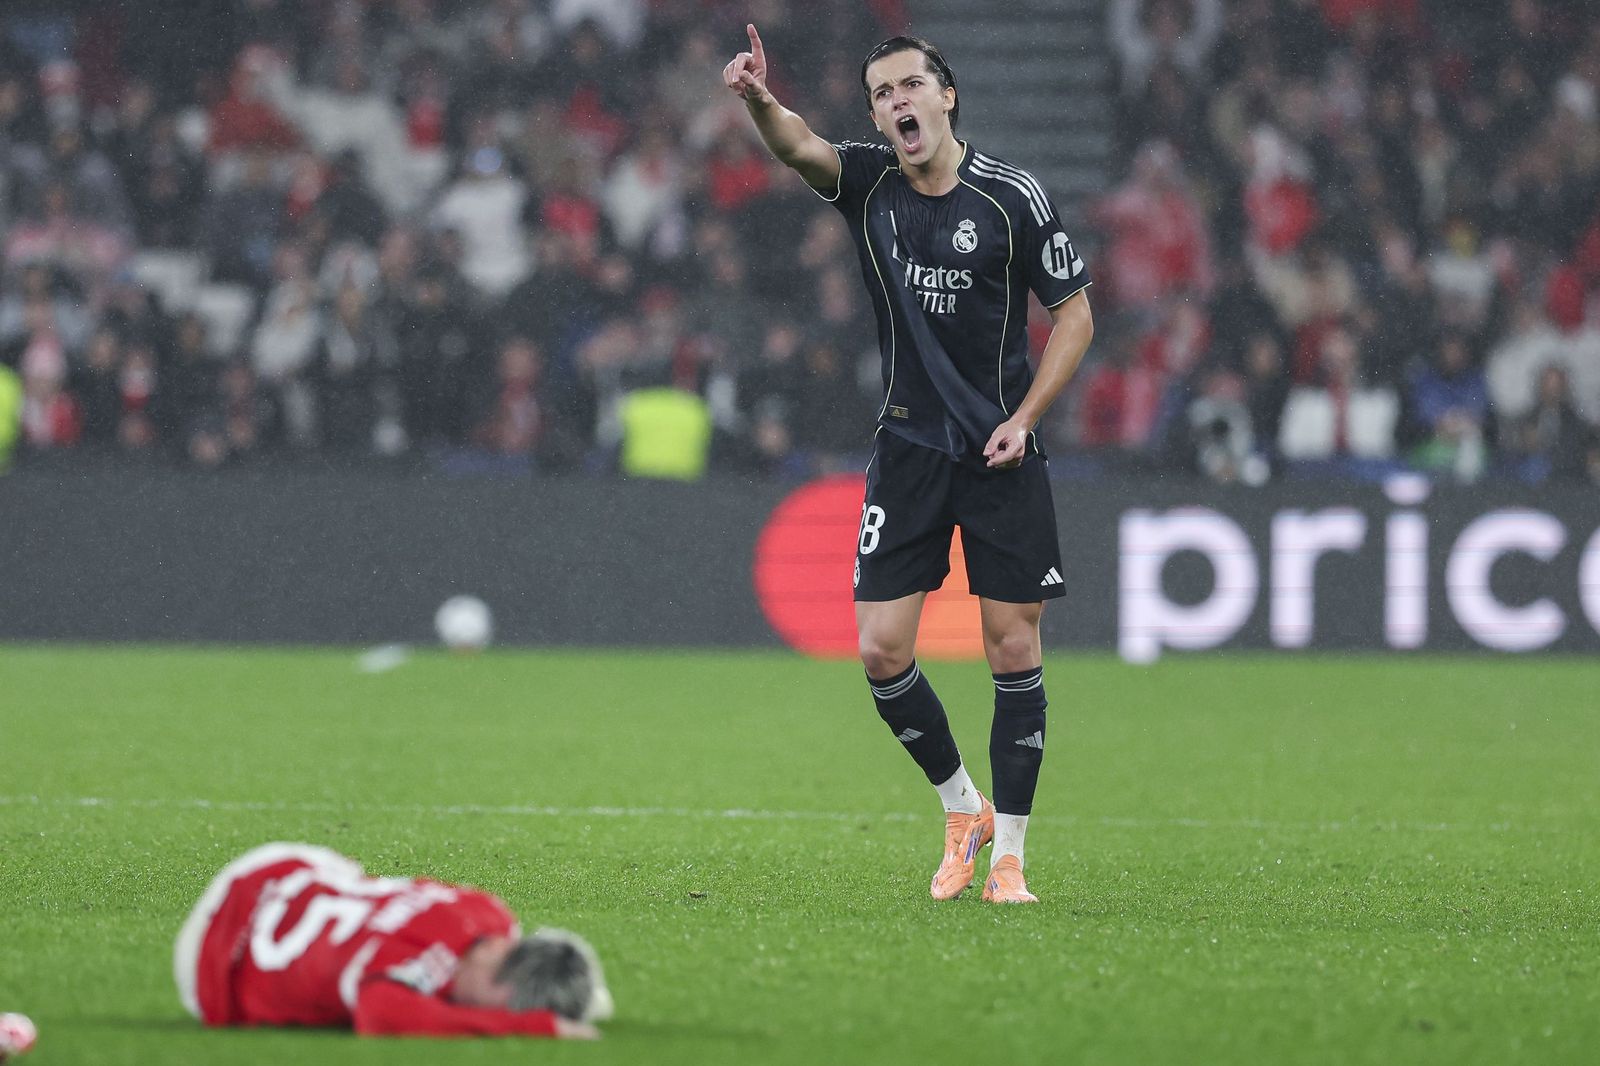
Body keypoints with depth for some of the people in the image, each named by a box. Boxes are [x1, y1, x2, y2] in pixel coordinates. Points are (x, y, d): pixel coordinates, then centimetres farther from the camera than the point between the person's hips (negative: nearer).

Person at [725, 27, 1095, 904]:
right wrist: (759, 100, -45)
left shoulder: (1011, 198, -6)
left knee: (1013, 647, -2)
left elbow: (1073, 312, 1)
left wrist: (1023, 417, -10)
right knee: (881, 649, -4)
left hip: (1002, 452, -2)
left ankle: (1008, 856, 8)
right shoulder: (868, 183, -1)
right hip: (908, 446, 2)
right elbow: (798, 148, -22)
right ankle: (962, 808, 19)